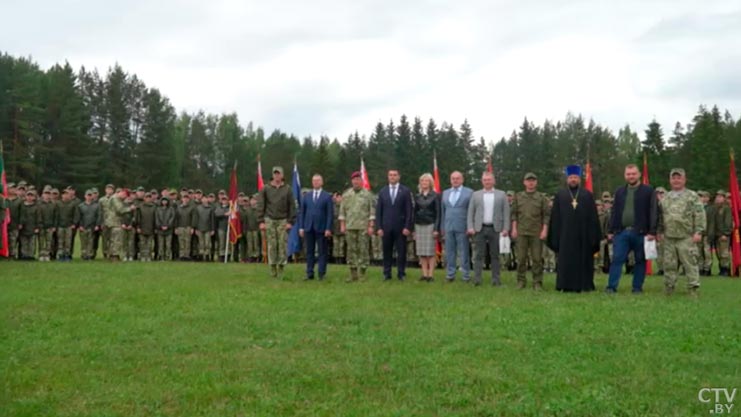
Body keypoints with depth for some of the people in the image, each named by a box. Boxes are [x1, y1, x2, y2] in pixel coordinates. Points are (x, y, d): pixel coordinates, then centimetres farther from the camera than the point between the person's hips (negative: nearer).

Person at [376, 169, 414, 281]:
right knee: (387, 252, 4)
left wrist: (407, 227, -9)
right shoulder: (382, 192, 9)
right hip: (386, 227, 2)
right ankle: (387, 274, 11)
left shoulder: (405, 191, 2)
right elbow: (378, 211, 7)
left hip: (400, 227, -2)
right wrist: (379, 227, -1)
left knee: (401, 251, 1)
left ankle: (401, 274, 9)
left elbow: (409, 211, -1)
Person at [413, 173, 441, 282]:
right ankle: (424, 274, 8)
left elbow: (438, 213, -4)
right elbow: (415, 212, 13)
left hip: (430, 225, -4)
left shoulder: (435, 196, -1)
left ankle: (430, 274, 1)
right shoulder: (417, 196, 11)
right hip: (419, 226, 4)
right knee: (421, 252, 4)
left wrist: (436, 229, -12)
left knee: (431, 252, -2)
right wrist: (413, 229, 8)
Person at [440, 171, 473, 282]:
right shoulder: (445, 193, 14)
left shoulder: (469, 192, 1)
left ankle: (466, 275, 7)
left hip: (462, 227, -4)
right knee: (449, 252, 6)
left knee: (464, 252, 0)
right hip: (448, 227, 4)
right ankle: (450, 274, 12)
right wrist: (442, 227, 9)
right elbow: (442, 211, 14)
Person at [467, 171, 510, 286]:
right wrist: (470, 227, -4)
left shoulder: (501, 195, 7)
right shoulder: (475, 194, 9)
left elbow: (506, 212, 3)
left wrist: (506, 228, -6)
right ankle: (477, 279, 2)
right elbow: (470, 212, 6)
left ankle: (496, 280, 8)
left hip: (495, 229, 0)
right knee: (479, 254, 0)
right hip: (479, 229, 0)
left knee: (495, 255, 4)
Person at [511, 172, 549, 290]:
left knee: (537, 258, 0)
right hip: (521, 232, 1)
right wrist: (514, 228, -2)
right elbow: (514, 213, 7)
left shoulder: (541, 197, 4)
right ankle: (521, 281, 11)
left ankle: (537, 283, 5)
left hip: (537, 233, -1)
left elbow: (546, 215, 2)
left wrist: (544, 230, -7)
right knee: (521, 258, 2)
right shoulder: (518, 196, 8)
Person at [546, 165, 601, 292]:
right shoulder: (560, 196, 7)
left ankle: (584, 285, 10)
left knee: (583, 260, 3)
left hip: (583, 235, 0)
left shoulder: (587, 195, 7)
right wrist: (555, 237, 0)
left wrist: (593, 237, -2)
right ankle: (567, 286, 6)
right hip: (565, 235, 0)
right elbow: (555, 218, 6)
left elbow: (593, 217, 5)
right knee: (566, 261, 1)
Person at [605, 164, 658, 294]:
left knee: (640, 261, 5)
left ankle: (637, 287, 14)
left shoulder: (648, 191, 0)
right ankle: (611, 287, 0)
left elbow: (653, 212, -5)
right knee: (617, 259, -1)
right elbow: (614, 212, 14)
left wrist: (652, 231, -12)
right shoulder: (619, 191, 13)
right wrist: (610, 231, 8)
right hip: (621, 232, 3)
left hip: (640, 232, -3)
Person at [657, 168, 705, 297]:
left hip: (686, 238, -5)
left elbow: (699, 215, -6)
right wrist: (660, 232, 15)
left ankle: (693, 289, 0)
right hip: (669, 238, 5)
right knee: (669, 265, 8)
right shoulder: (665, 198, 16)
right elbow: (660, 217, 21)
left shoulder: (692, 196, 0)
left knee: (690, 264, -5)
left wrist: (698, 231, -13)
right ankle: (668, 289, 17)